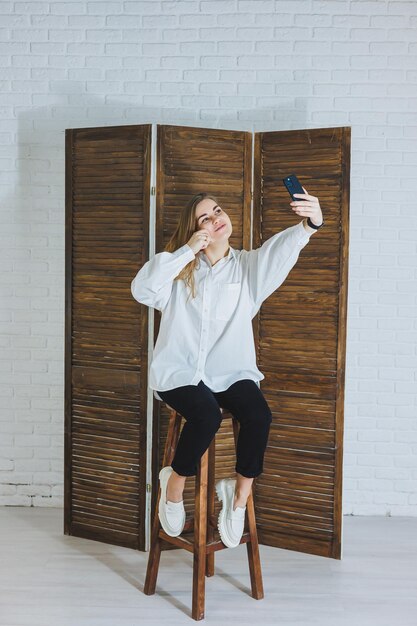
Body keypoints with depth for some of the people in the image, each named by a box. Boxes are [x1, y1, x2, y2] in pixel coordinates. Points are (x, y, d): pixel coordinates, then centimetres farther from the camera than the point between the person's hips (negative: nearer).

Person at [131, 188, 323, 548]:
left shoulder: (248, 266, 6)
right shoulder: (180, 268, 5)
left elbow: (281, 249, -15)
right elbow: (142, 289, -13)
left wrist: (310, 223, -38)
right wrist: (187, 250, -15)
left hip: (230, 372, 2)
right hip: (181, 371, -2)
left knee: (259, 414, -27)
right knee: (207, 416, -30)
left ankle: (239, 495, -6)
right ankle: (174, 484, -4)